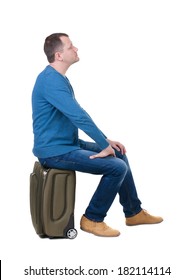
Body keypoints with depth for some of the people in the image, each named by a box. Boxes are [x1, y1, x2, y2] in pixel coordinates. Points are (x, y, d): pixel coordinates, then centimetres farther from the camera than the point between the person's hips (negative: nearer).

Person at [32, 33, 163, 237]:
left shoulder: (60, 79, 13)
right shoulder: (51, 81, -22)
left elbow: (79, 115, 19)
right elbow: (79, 117, -27)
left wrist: (106, 140, 11)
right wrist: (105, 145, -17)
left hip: (68, 144, 11)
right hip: (55, 152, -11)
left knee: (119, 154, 14)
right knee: (117, 167, -16)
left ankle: (133, 212, 21)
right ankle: (92, 219, 0)